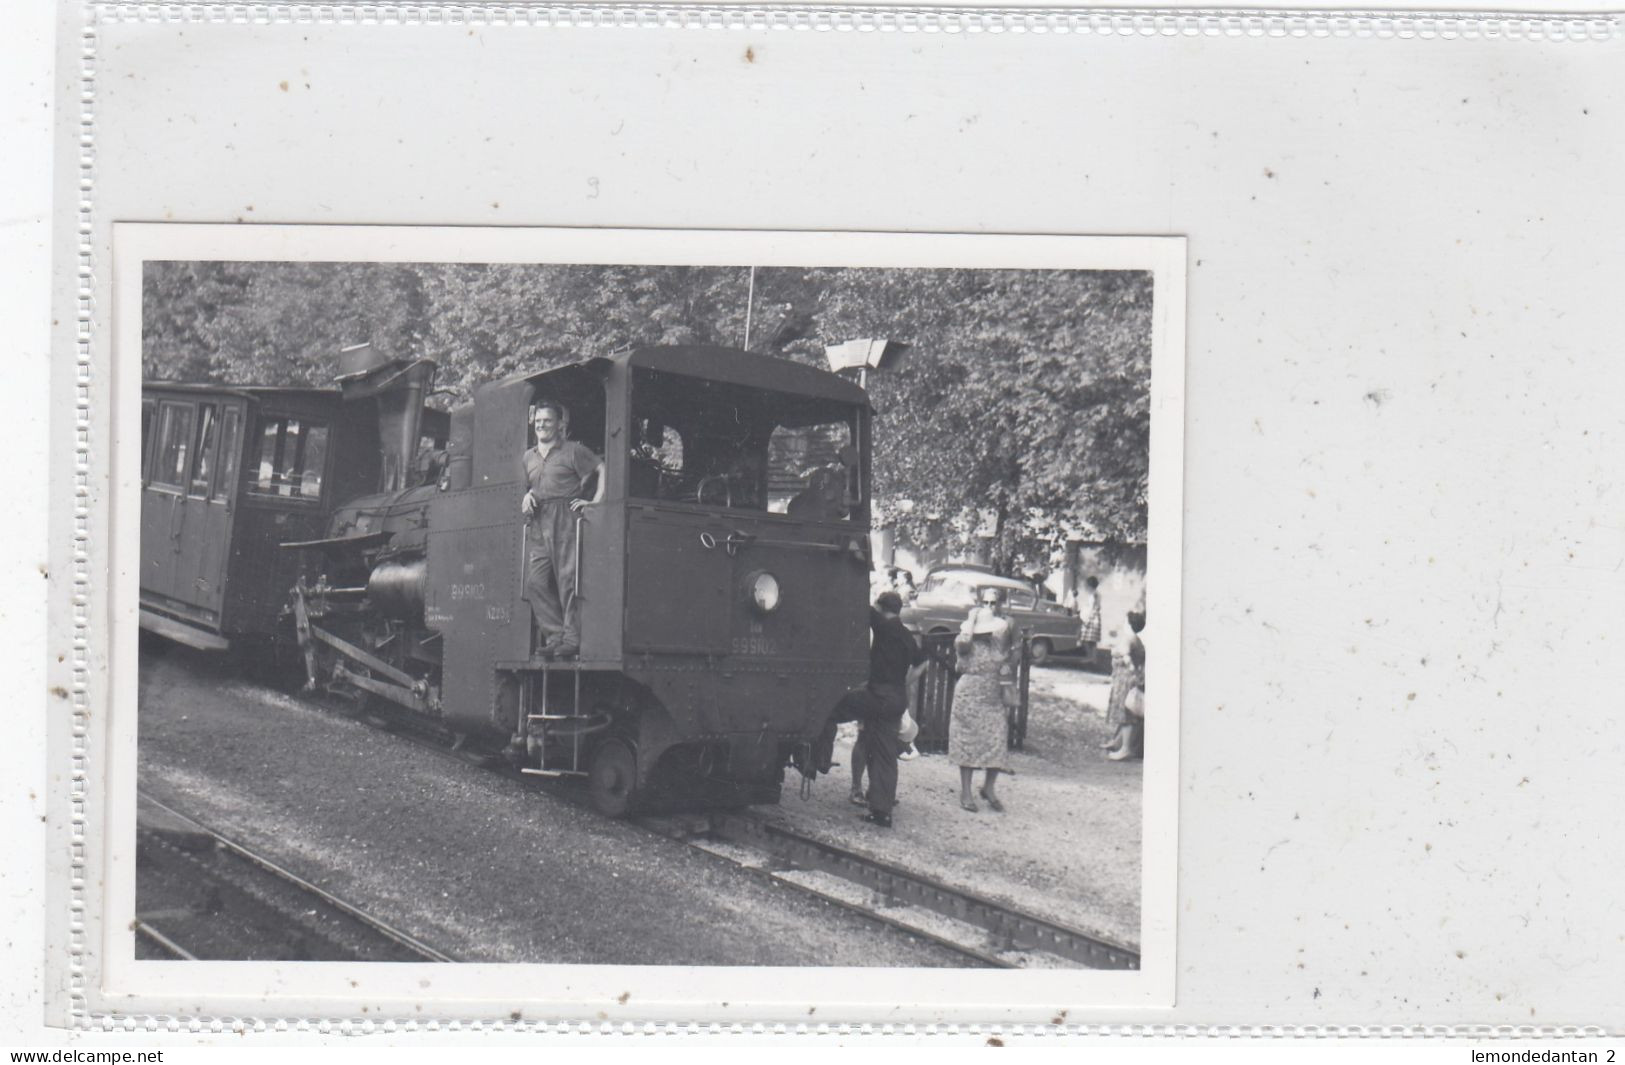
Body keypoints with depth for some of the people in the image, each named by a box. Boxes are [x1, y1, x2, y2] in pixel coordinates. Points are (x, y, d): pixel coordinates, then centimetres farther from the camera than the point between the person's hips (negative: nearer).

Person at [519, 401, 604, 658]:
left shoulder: (573, 451, 4)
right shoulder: (528, 458, 22)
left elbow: (604, 470, 0)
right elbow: (524, 487, 32)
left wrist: (595, 502, -9)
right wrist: (526, 496, 8)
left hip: (566, 521, -6)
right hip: (538, 526, 6)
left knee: (568, 579, -10)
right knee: (535, 582, -5)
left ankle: (572, 638, -8)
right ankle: (556, 634, -1)